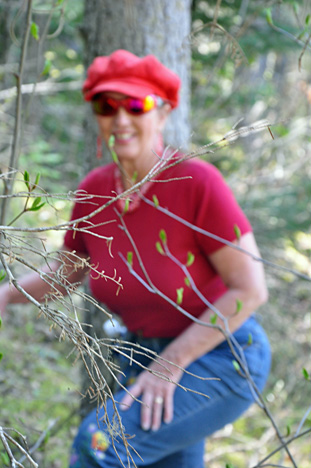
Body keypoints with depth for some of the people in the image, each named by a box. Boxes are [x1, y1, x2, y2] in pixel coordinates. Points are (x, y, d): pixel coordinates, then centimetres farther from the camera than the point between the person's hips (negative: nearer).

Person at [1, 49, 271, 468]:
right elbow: (65, 273, 12)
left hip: (223, 358, -6)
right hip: (147, 353, 7)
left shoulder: (197, 181, -22)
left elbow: (250, 289, -21)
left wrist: (173, 363, -19)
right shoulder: (94, 191, -4)